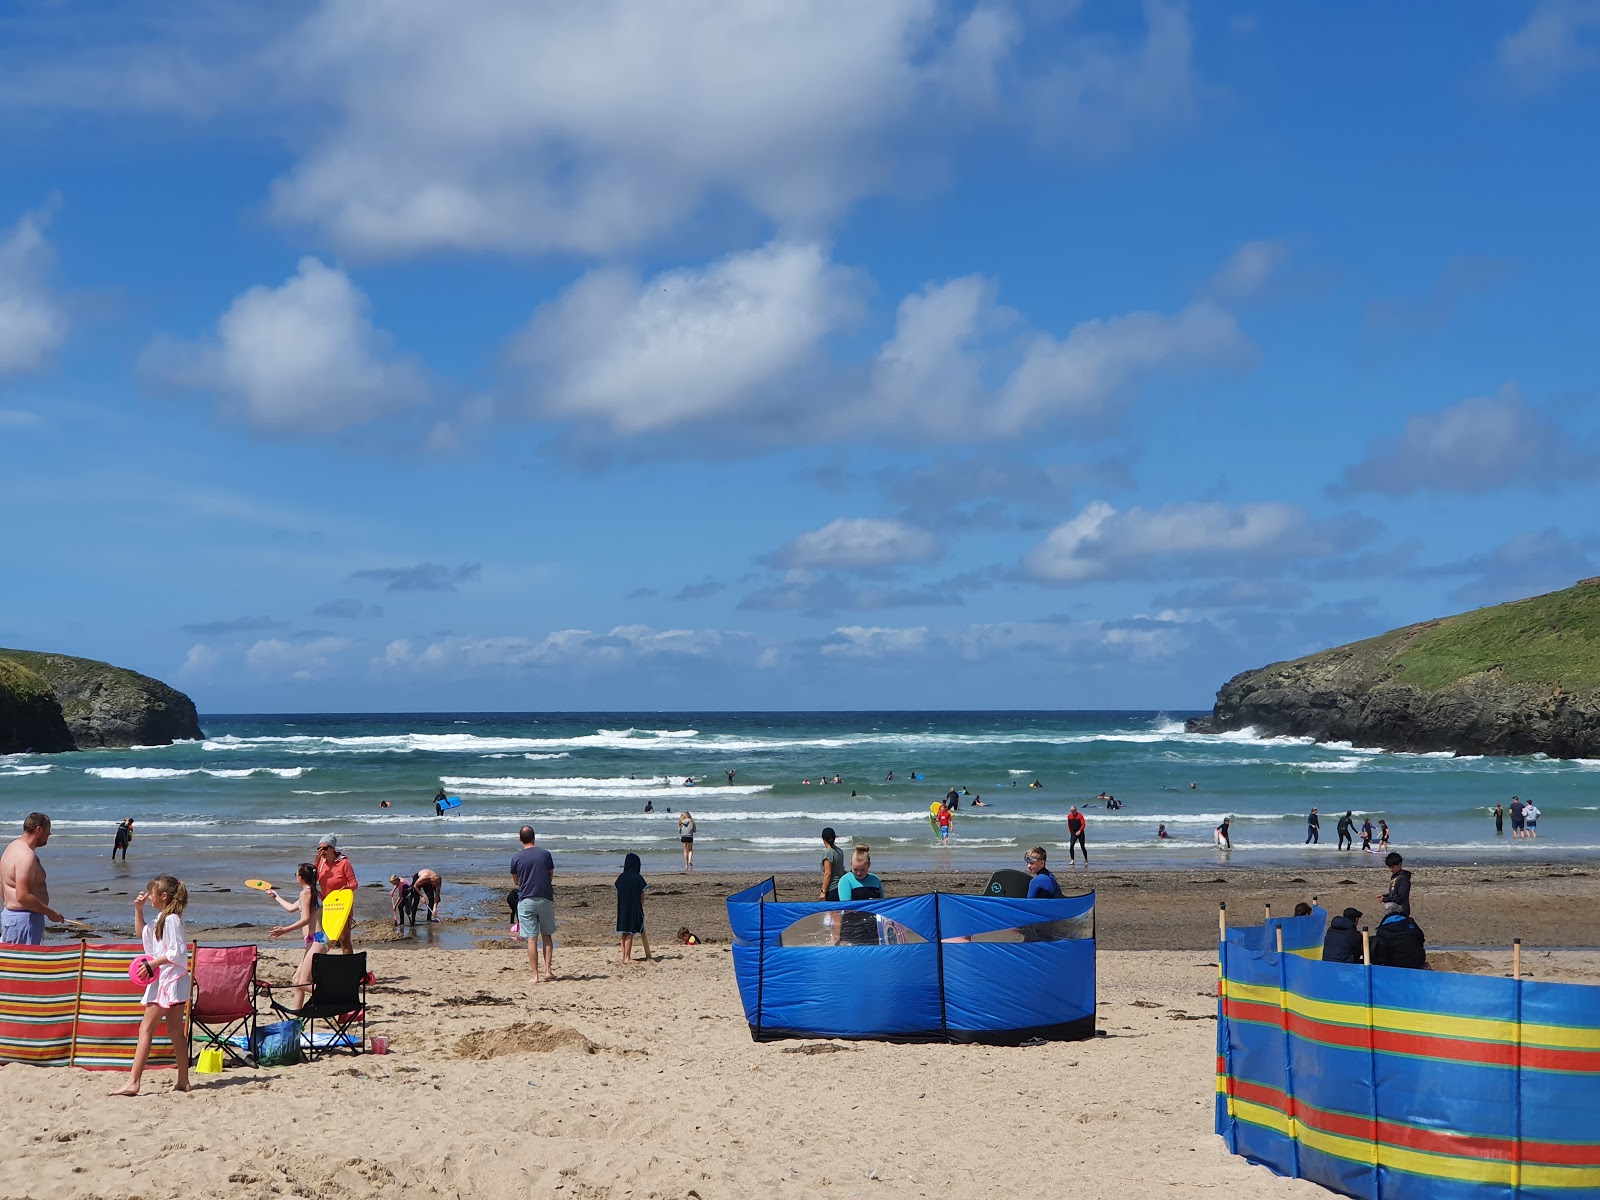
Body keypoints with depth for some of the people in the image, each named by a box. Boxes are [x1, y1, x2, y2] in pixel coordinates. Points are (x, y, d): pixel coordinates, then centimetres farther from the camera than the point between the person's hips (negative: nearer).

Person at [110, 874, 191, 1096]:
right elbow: (144, 935, 30)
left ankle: (133, 1082, -16)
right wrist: (139, 910, 19)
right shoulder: (163, 918, 16)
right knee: (175, 1030, 11)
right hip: (164, 980, 10)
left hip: (169, 980, -10)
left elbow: (176, 952, -21)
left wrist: (152, 964, -21)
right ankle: (183, 1081, 13)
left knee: (146, 1028, -12)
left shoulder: (172, 919, -15)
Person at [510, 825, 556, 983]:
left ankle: (535, 975, -2)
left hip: (526, 900, -1)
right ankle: (548, 970, 5)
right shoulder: (545, 854, 0)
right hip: (545, 898, 1)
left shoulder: (516, 858, -1)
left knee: (532, 939, 0)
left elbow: (517, 882, 11)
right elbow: (551, 876, 10)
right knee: (547, 936, 14)